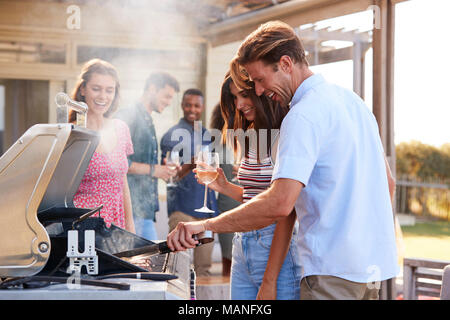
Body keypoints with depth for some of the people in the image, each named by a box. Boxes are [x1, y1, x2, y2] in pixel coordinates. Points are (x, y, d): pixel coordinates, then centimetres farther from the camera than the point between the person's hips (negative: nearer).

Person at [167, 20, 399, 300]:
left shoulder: (304, 114, -16)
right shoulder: (354, 101, 13)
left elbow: (280, 203, -27)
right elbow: (388, 182, 20)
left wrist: (205, 226, -22)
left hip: (334, 270, -9)